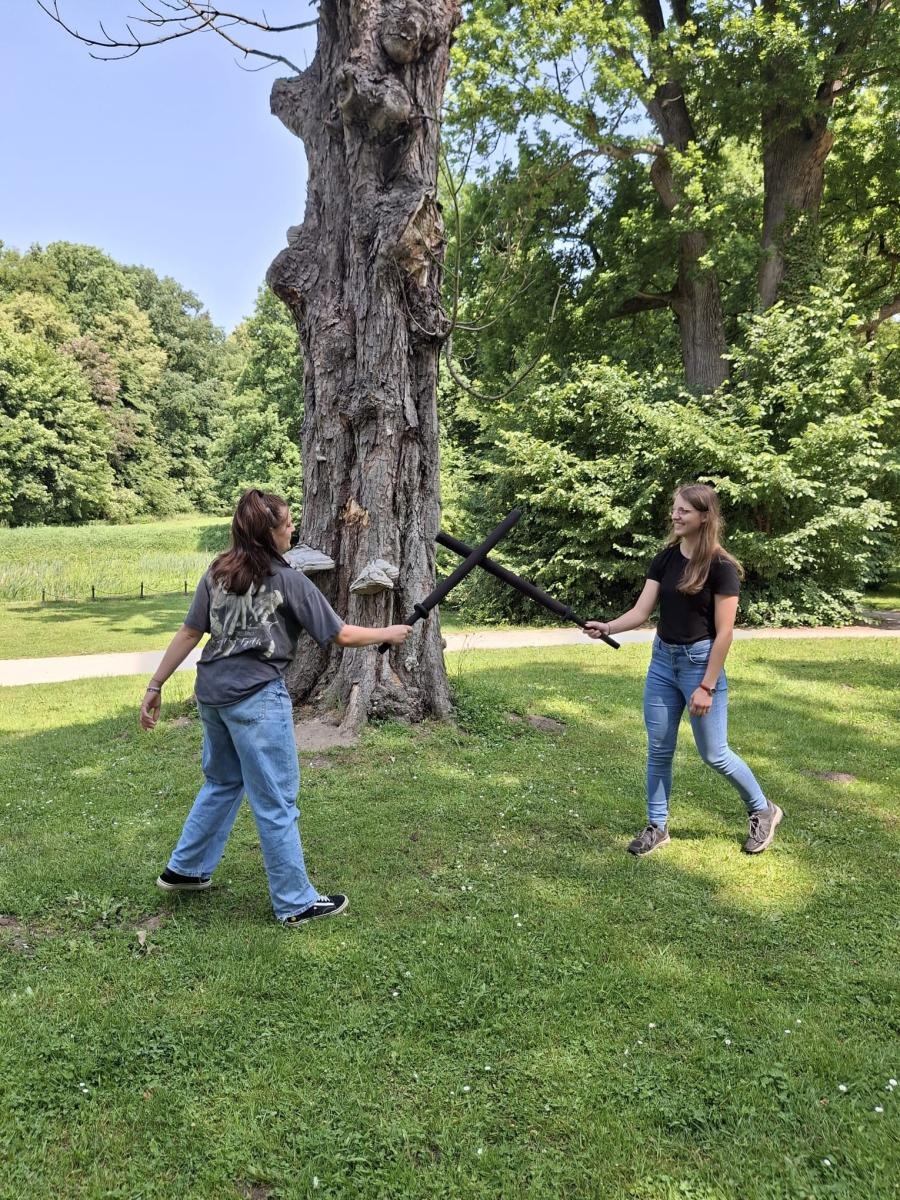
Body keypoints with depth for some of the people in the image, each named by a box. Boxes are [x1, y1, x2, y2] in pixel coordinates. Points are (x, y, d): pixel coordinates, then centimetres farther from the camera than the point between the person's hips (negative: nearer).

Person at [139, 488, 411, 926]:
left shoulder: (217, 573, 7)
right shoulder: (289, 581, -8)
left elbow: (188, 634, 5)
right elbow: (341, 635, -5)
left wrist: (155, 686, 10)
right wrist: (390, 633, 10)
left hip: (212, 691, 7)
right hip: (257, 697, -7)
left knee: (222, 782, 26)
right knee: (276, 801, 3)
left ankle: (184, 869, 37)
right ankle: (297, 903, 14)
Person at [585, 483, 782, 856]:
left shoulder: (721, 566, -15)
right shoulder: (665, 558, 2)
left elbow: (724, 633, -15)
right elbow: (641, 611, -3)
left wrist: (707, 686, -16)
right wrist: (607, 627, -22)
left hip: (700, 661, -6)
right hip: (663, 659, 6)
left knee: (713, 753, 5)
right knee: (658, 749, 10)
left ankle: (763, 811, 28)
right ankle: (657, 827, 24)